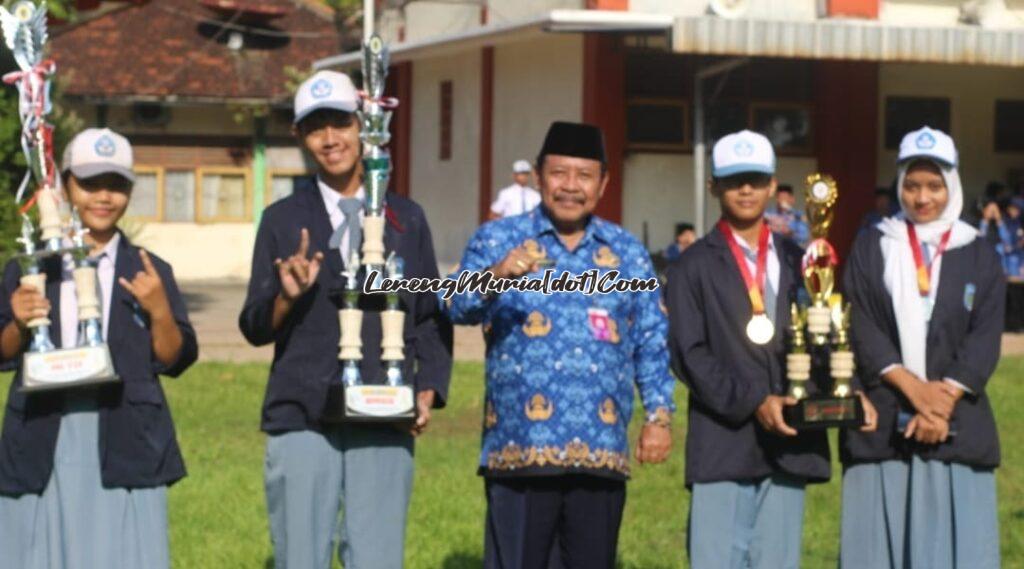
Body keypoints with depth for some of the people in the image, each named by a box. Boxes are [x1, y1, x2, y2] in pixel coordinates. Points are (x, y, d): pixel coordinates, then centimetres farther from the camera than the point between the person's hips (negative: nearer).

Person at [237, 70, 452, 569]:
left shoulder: (406, 218, 12)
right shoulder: (282, 220, 8)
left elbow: (432, 315, 14)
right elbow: (254, 327, 4)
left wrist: (428, 390, 0)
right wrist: (286, 296, -17)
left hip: (384, 421, 1)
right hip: (302, 418, 0)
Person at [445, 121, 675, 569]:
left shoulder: (627, 252, 12)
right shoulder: (498, 240, 3)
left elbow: (652, 343, 14)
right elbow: (458, 307, -12)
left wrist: (659, 415, 4)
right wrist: (495, 277, -32)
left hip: (601, 450, 3)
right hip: (521, 446, -3)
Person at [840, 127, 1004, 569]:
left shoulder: (980, 257, 9)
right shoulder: (870, 249, 8)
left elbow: (985, 339, 0)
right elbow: (861, 328, -2)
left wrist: (944, 400, -14)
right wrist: (913, 387, -15)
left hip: (958, 424, 0)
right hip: (881, 424, 0)